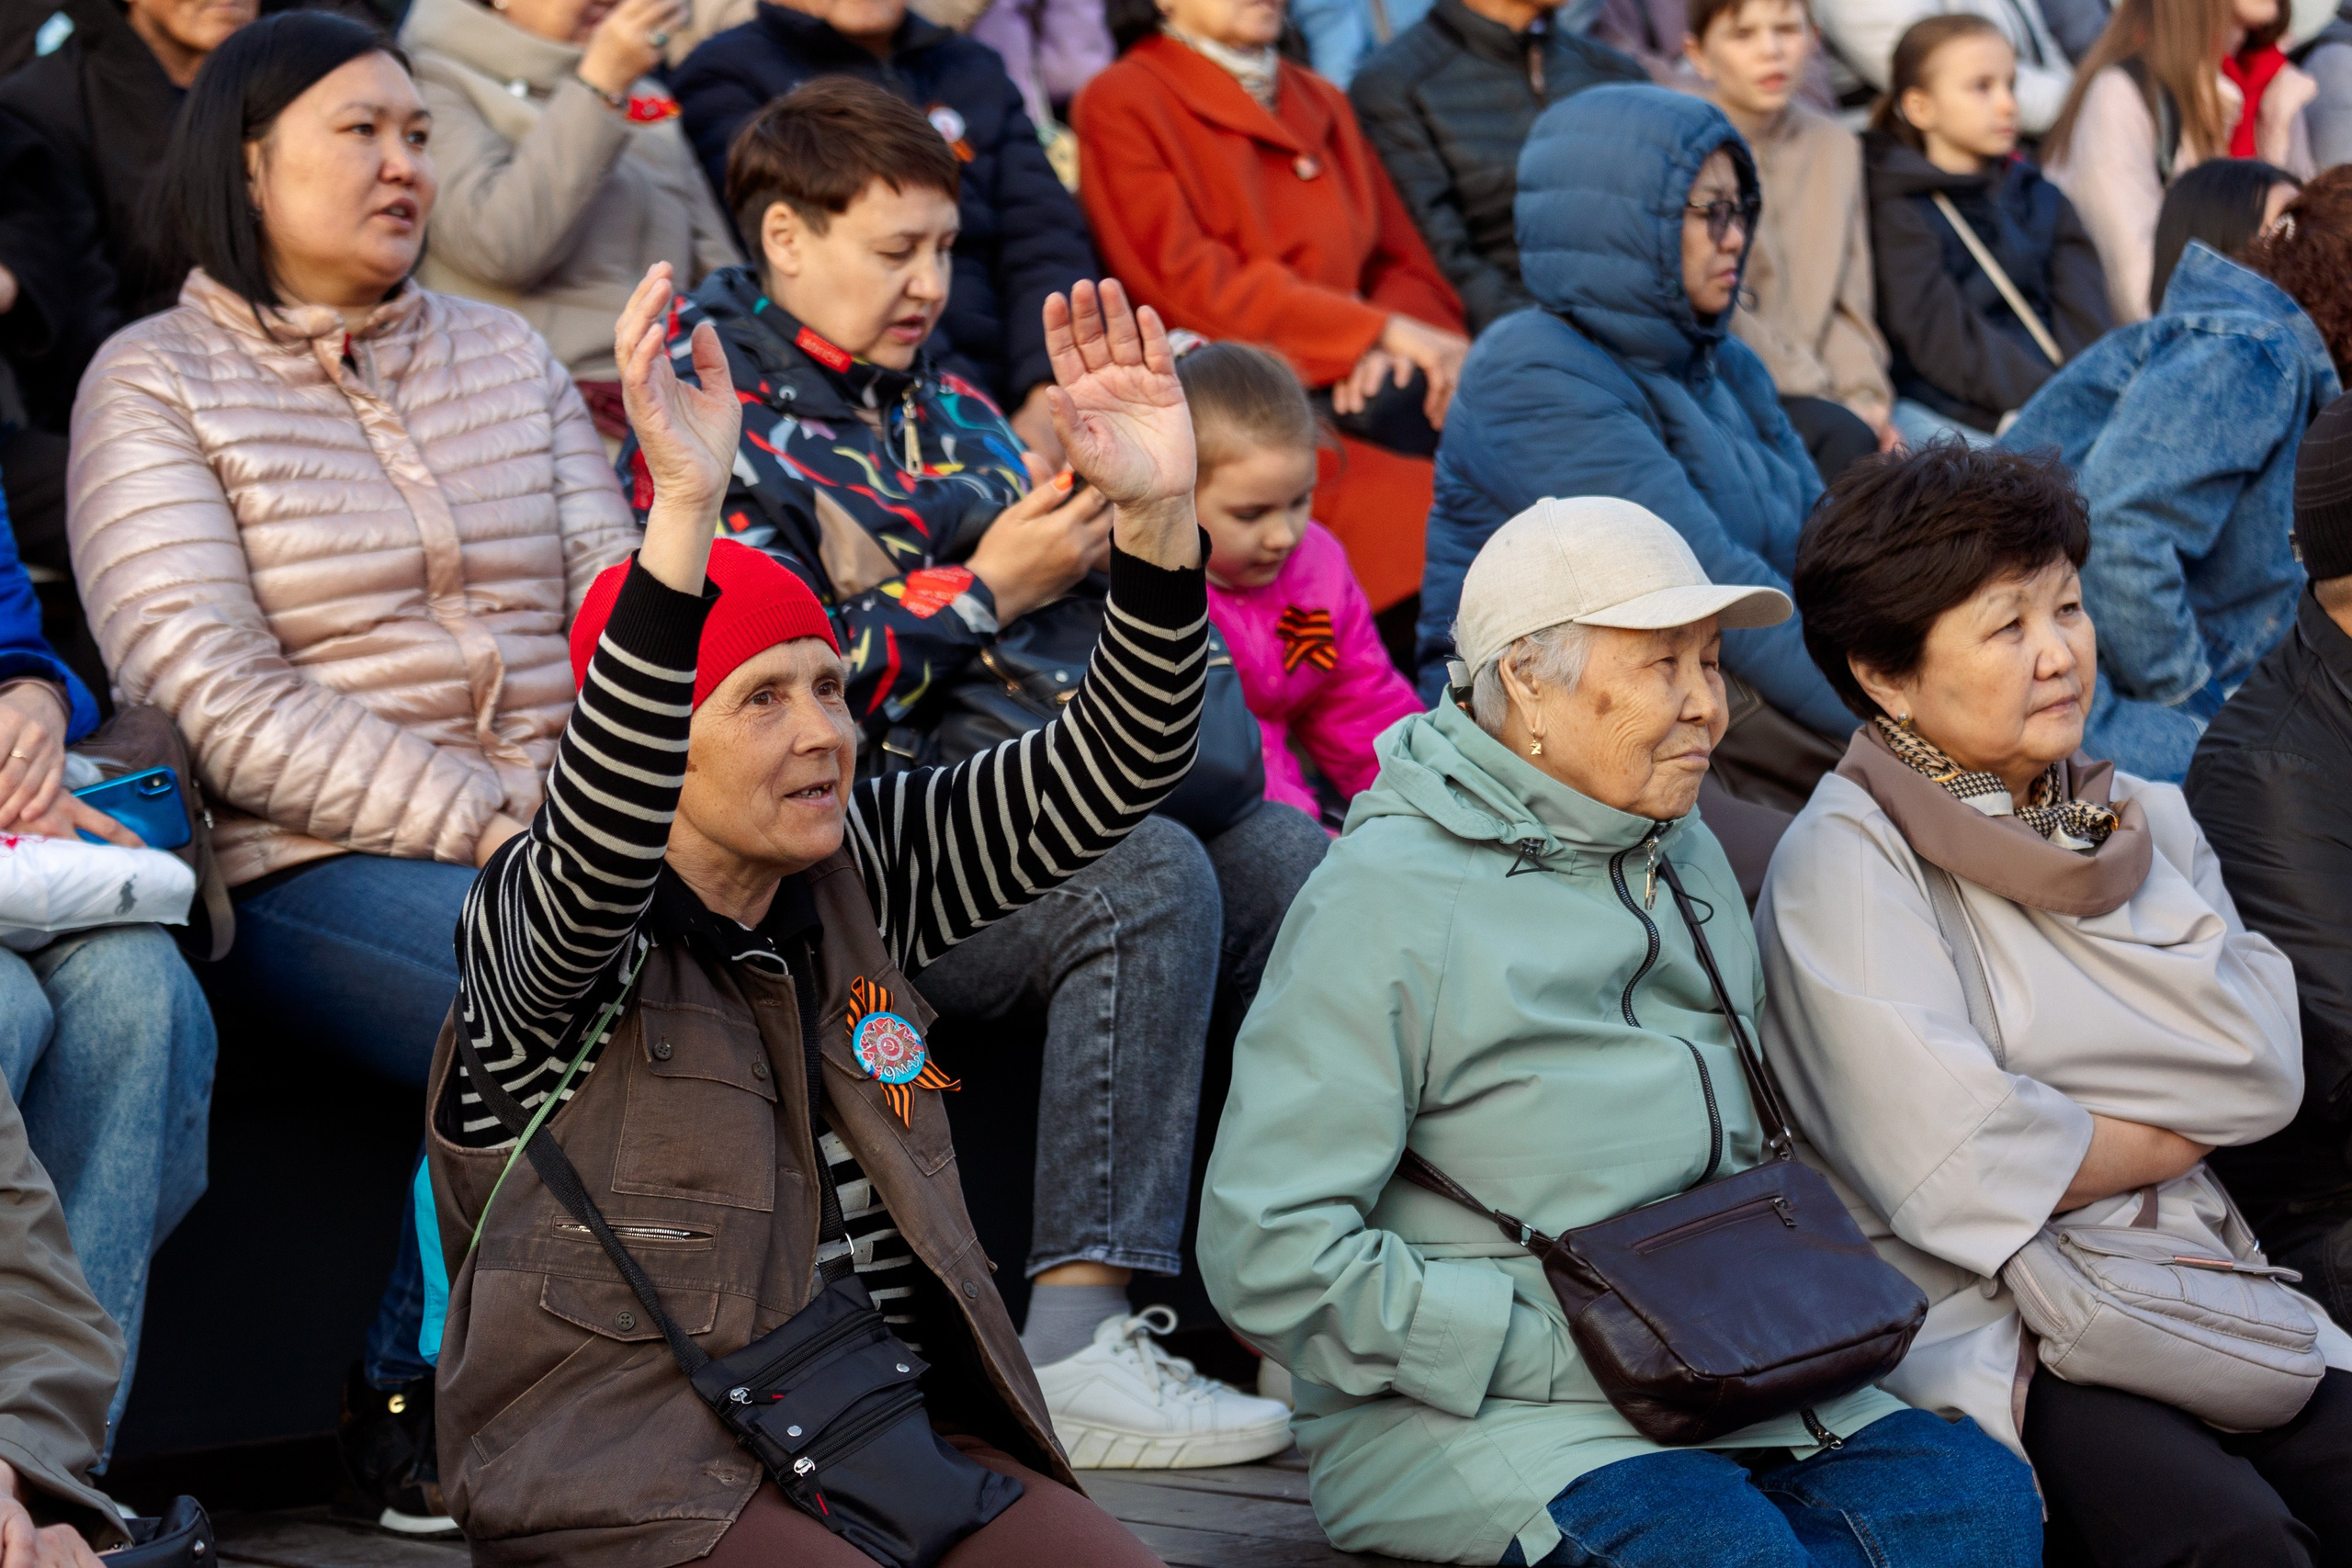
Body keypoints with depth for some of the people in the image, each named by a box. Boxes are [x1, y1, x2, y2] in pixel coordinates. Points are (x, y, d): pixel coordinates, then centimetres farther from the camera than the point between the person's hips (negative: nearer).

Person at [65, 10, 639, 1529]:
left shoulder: (505, 354, 21)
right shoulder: (157, 383, 3)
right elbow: (216, 692, -9)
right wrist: (481, 824, -17)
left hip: (567, 842, 5)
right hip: (314, 870, -5)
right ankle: (434, 1418, -14)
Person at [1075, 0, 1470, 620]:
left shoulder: (1322, 102, 27)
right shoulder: (1121, 104, 6)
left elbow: (1407, 264, 19)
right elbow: (1191, 283, -7)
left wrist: (1394, 345, -7)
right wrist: (1376, 331, -13)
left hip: (1346, 394, 6)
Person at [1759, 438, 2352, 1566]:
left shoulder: (2139, 819, 16)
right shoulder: (1845, 860, -4)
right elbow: (1957, 1174, -15)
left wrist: (2119, 876, -2)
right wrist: (2176, 1132, 0)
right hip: (1977, 1322, -6)